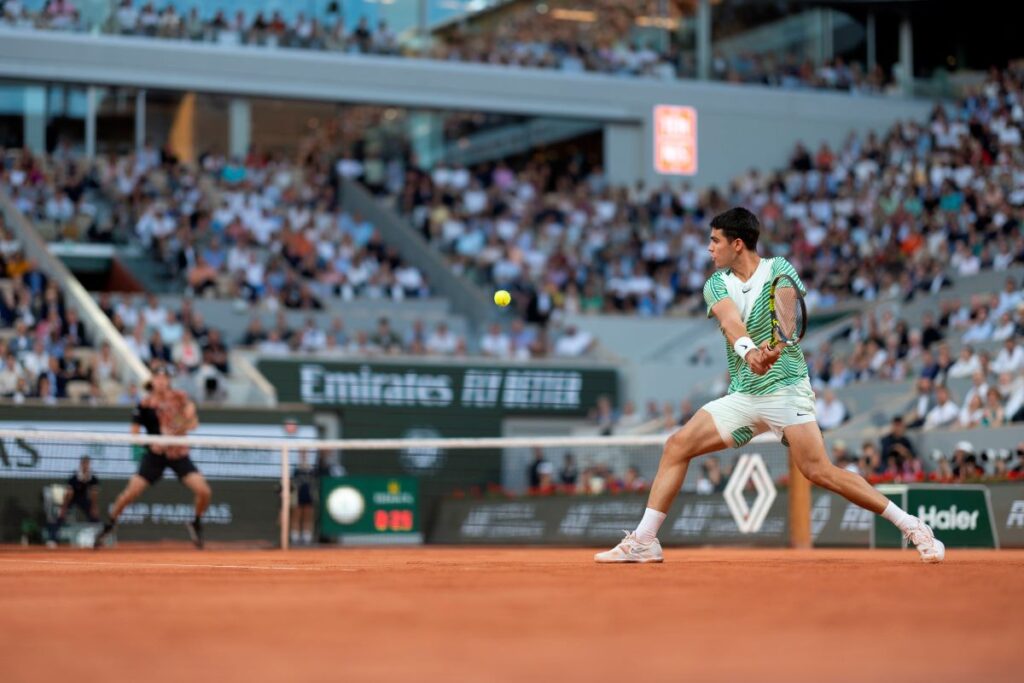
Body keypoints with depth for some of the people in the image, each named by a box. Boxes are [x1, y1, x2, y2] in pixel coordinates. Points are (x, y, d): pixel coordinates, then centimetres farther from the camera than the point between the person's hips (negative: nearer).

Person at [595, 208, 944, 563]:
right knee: (677, 445, -4)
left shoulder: (779, 270, -4)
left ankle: (912, 527, -8)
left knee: (819, 471, -17)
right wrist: (748, 351, -38)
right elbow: (730, 320, -16)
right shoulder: (716, 284, 6)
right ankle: (644, 541, 2)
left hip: (787, 388, -5)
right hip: (742, 396, 5)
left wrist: (775, 346, -46)